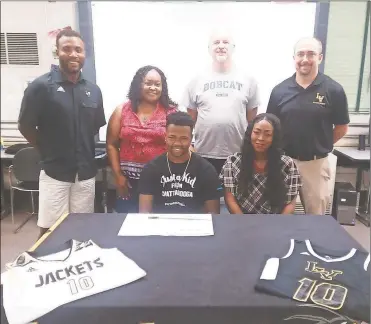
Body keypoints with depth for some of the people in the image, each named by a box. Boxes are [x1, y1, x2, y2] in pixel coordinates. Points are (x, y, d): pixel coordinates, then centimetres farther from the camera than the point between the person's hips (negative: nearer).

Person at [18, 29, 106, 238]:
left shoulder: (93, 90, 5)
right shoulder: (41, 86, -9)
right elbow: (25, 127, -3)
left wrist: (85, 151, 7)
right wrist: (50, 151, 0)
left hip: (86, 172, 4)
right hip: (55, 172, -4)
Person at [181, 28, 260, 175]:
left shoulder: (248, 80, 5)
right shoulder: (197, 81, 5)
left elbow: (252, 119, 7)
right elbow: (190, 119, 8)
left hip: (239, 155, 0)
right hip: (204, 155, 0)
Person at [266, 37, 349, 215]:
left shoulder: (333, 90, -5)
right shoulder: (280, 90, 0)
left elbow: (341, 127, 2)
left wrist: (320, 146, 1)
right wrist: (281, 148, -2)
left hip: (316, 163, -1)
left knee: (316, 213, 13)